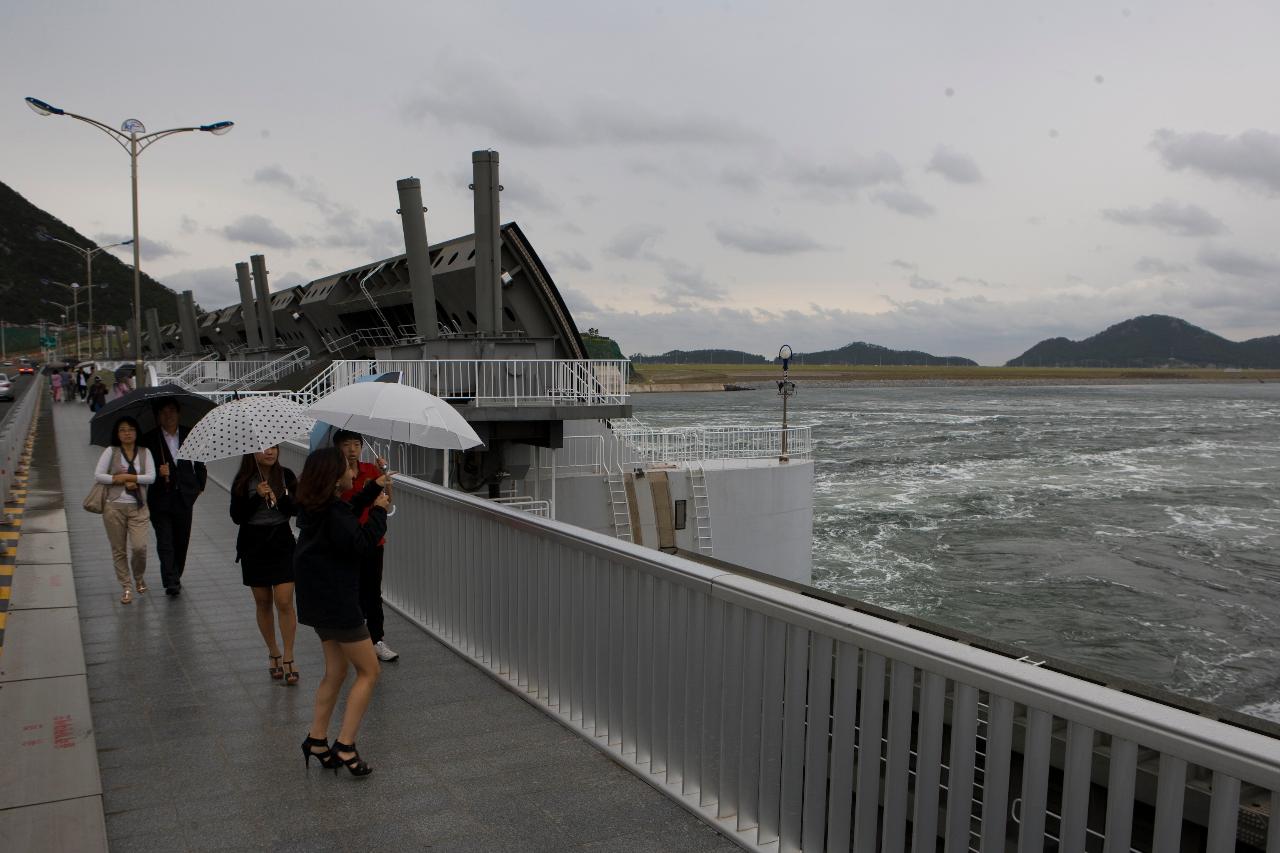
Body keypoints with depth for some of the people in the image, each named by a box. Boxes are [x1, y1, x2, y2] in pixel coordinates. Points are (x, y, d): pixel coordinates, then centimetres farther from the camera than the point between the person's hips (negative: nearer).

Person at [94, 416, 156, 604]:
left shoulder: (144, 452, 5)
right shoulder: (111, 452, 2)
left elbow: (151, 477, -6)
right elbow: (98, 475, -4)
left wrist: (127, 476, -12)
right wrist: (119, 480, -12)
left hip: (138, 507, 0)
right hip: (114, 506, 0)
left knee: (139, 547, -10)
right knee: (118, 550, 5)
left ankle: (139, 578, 19)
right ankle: (126, 588, 16)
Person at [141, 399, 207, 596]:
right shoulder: (149, 439, 0)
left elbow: (199, 463, 12)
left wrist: (199, 487, 8)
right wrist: (158, 472, -18)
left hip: (184, 497, 2)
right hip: (160, 499, -2)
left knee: (182, 540, 9)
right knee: (164, 541, -8)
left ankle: (176, 577, 23)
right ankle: (171, 582, -12)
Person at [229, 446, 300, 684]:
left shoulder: (286, 476, -2)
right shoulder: (242, 481, -4)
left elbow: (297, 508, -5)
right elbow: (236, 516, -8)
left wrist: (278, 498, -22)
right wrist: (257, 497, -20)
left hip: (282, 542, -1)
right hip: (254, 546, 1)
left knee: (284, 602, -8)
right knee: (263, 602, 10)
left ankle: (288, 658, 1)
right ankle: (273, 654, 25)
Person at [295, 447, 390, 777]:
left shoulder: (317, 507, 6)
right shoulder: (333, 515, -23)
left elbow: (349, 513, 22)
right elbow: (361, 543, -21)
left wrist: (374, 489, 17)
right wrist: (379, 511, -11)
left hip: (320, 599, 10)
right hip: (336, 602, -10)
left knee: (336, 669, 19)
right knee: (369, 670, 2)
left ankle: (317, 739, 24)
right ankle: (345, 746, 2)